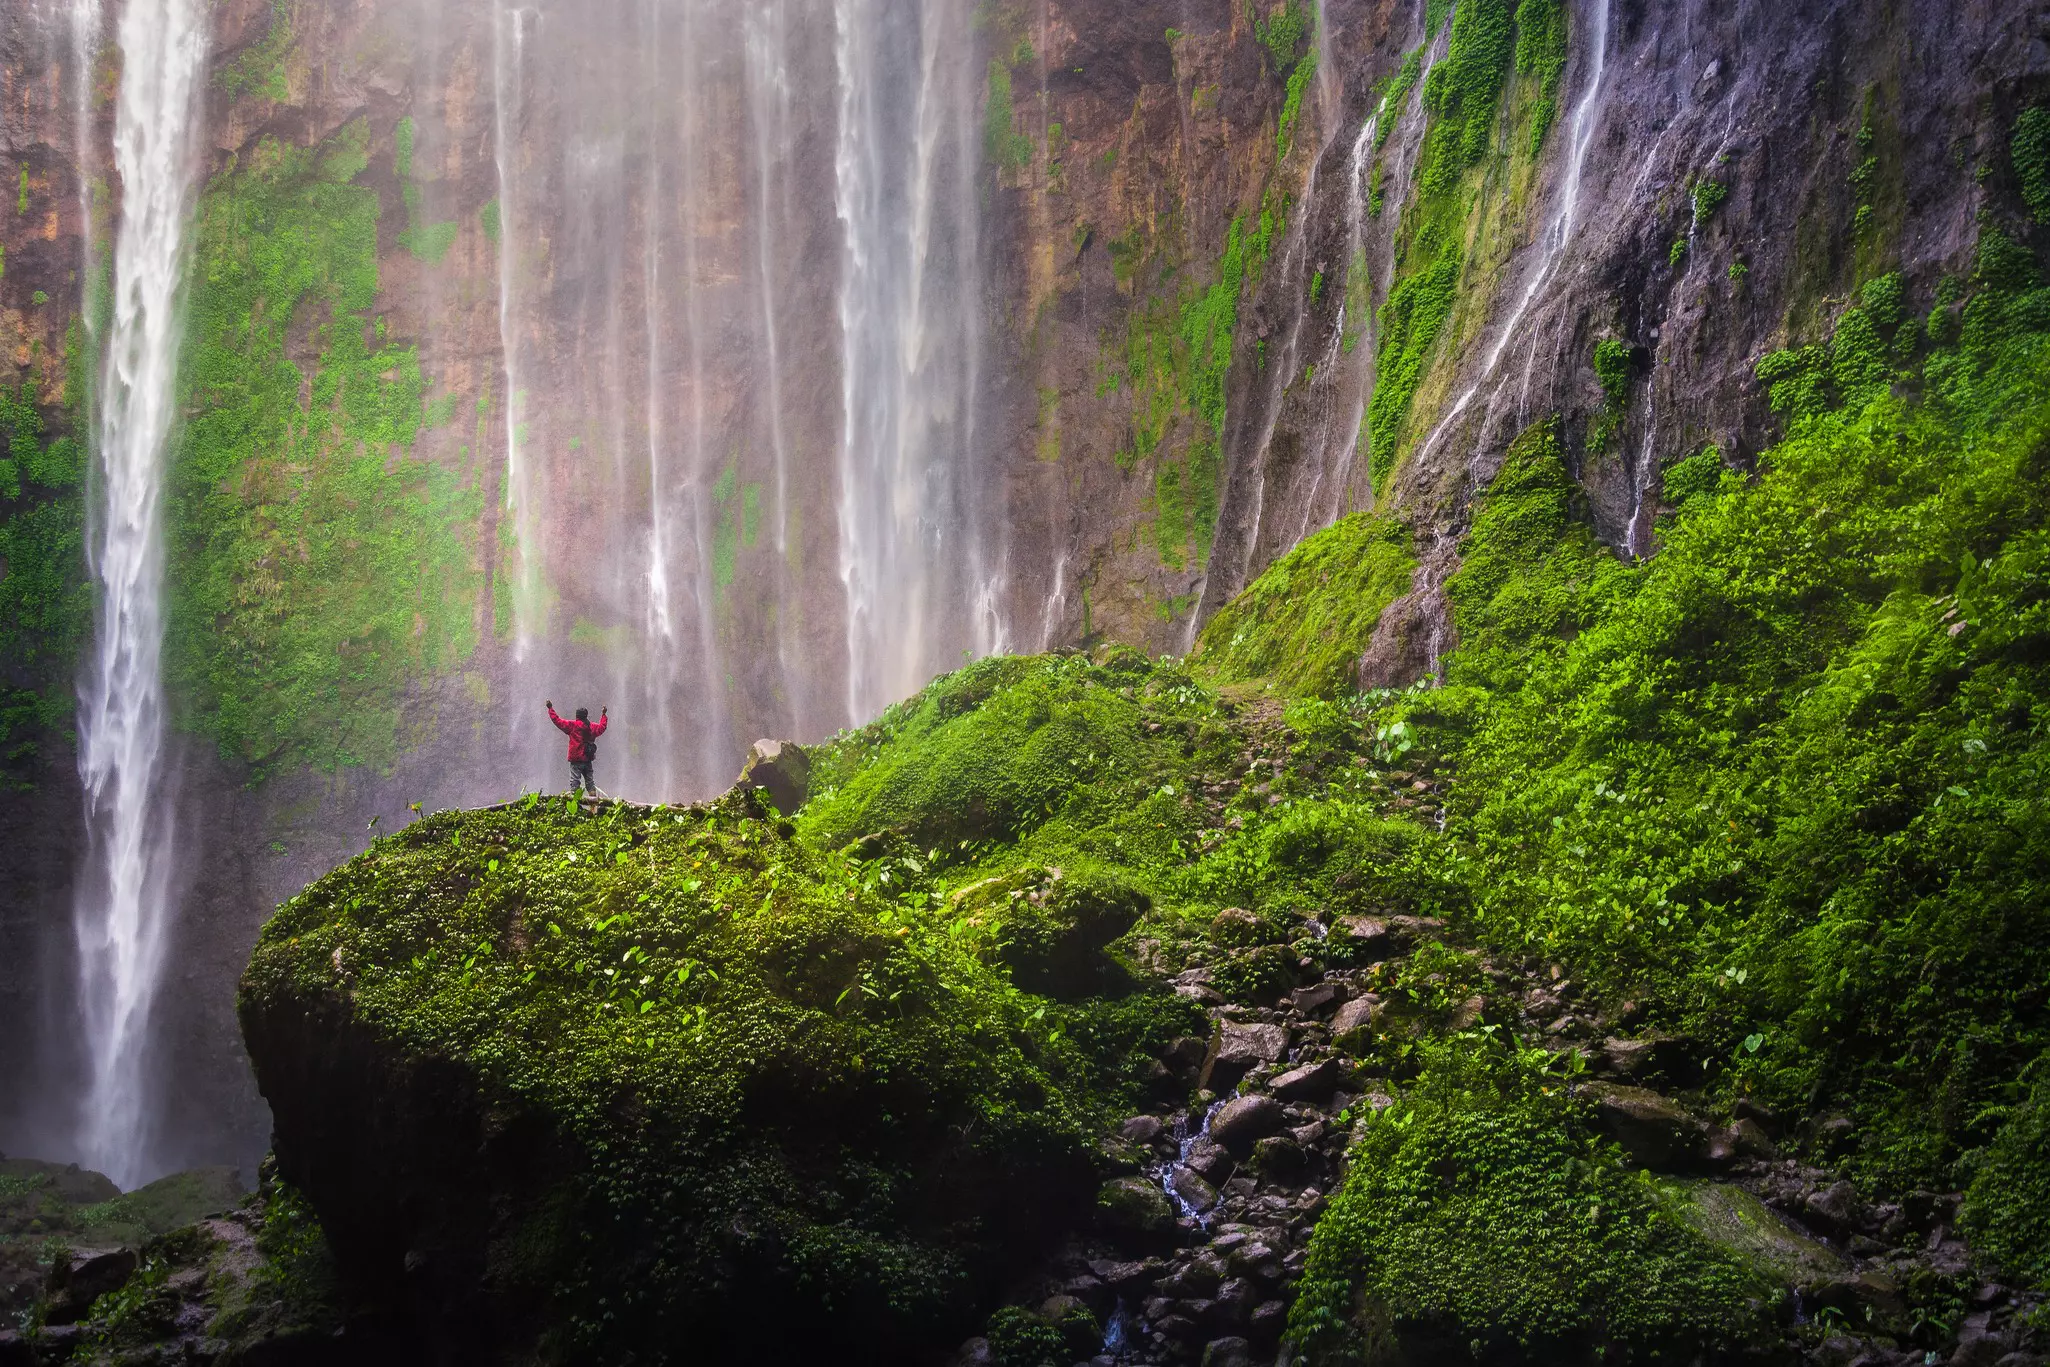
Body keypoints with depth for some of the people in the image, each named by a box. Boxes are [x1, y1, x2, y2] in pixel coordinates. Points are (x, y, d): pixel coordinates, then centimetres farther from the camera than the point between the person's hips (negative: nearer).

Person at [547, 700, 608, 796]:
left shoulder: (572, 725, -8)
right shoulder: (592, 727, 8)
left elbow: (558, 721, -6)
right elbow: (602, 727, 29)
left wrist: (550, 708, 4)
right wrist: (603, 714, 44)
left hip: (576, 759, -5)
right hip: (588, 759, 5)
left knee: (575, 781, -8)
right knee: (590, 780, 12)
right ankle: (593, 795, 8)